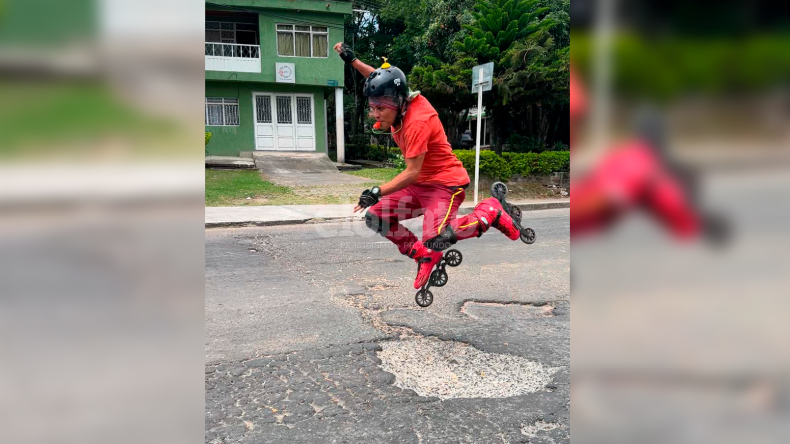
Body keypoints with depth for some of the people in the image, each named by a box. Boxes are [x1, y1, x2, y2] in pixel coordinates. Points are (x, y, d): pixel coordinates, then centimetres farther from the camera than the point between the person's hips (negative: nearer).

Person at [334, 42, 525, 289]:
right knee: (374, 217, -1)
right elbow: (380, 79, 20)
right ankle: (422, 255, 13)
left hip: (445, 184, -9)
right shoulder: (401, 101, -2)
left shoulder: (417, 121, -25)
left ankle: (491, 211, -5)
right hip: (419, 185, 9)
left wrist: (377, 192, -28)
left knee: (435, 241, -30)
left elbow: (412, 172, -25)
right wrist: (352, 60, 15)